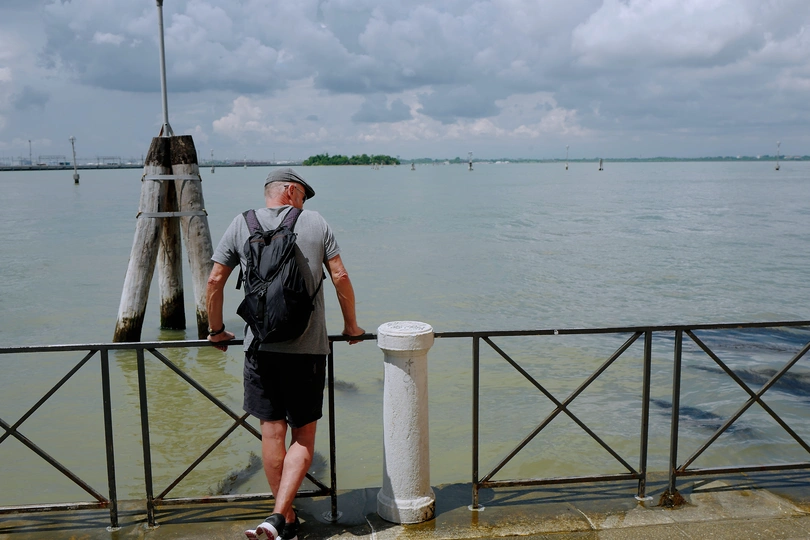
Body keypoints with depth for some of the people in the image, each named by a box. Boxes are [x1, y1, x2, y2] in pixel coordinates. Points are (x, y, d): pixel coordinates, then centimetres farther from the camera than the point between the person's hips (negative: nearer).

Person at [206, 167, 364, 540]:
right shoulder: (316, 223, 4)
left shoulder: (241, 225, 7)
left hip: (261, 345, 2)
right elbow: (341, 277, 2)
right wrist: (351, 326, 15)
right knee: (304, 437, 8)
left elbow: (214, 281, 6)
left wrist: (217, 330, 18)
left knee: (272, 432, 10)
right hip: (308, 346, -1)